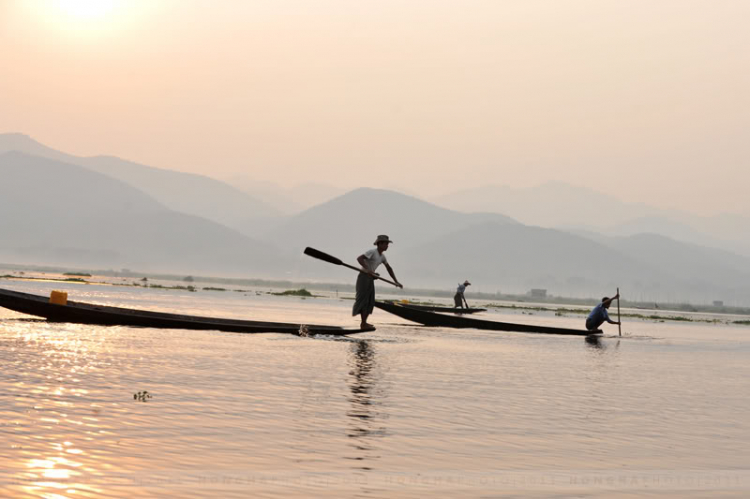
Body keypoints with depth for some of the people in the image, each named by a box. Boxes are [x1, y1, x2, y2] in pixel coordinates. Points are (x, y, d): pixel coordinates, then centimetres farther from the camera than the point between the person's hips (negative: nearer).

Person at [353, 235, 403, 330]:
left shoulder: (382, 256, 12)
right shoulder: (372, 252, -14)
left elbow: (389, 268, 22)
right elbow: (359, 258, -26)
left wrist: (396, 282, 18)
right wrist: (368, 270, -34)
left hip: (370, 280, 9)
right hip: (364, 278, -9)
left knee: (370, 302, 7)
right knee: (363, 300, -9)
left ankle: (364, 323, 11)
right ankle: (363, 323, -10)